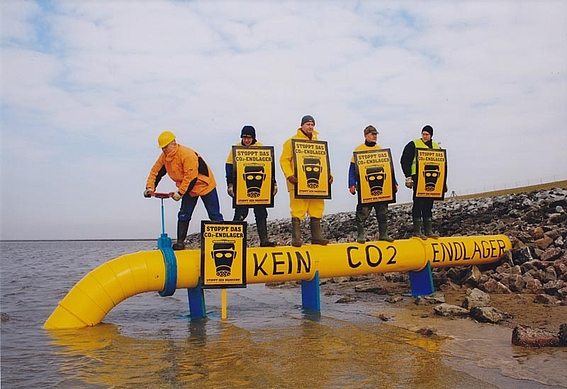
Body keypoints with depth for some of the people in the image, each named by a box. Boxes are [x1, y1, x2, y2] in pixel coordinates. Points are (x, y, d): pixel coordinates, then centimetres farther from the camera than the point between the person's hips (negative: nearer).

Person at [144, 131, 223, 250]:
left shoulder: (187, 154, -29)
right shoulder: (164, 157, -4)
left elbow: (191, 177, -30)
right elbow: (155, 172, 1)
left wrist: (180, 192, -30)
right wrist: (150, 187, -14)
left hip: (204, 185, -7)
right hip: (188, 189, 7)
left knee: (215, 215, 0)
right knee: (183, 215, 3)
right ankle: (180, 242, 11)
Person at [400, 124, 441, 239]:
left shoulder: (436, 147, 17)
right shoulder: (413, 145, 1)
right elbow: (405, 161, -3)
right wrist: (408, 176, -11)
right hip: (418, 178, -5)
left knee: (429, 205, 9)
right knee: (418, 203, -5)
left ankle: (428, 230, 15)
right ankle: (417, 230, 0)